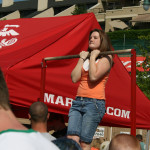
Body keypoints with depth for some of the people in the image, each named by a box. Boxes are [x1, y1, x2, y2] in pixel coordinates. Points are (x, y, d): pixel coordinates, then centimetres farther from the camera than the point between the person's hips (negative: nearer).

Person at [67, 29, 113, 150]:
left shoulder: (106, 58, 3)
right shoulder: (86, 58, 21)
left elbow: (93, 76, -14)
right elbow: (74, 78, 8)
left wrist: (93, 57, -3)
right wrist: (82, 59, 9)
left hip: (94, 103, -5)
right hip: (78, 101, 5)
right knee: (72, 139, -10)